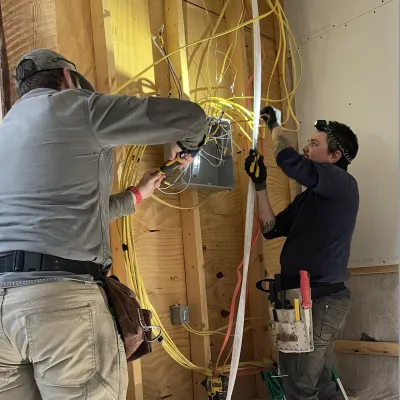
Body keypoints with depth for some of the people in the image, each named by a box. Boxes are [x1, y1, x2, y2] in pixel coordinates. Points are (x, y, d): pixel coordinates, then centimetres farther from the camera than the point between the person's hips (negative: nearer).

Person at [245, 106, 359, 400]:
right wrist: (260, 184, 8)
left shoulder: (344, 185, -10)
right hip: (304, 298, 9)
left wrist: (275, 126, -5)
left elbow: (290, 161, -24)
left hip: (322, 299, -9)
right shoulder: (309, 196, 17)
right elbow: (271, 229, 15)